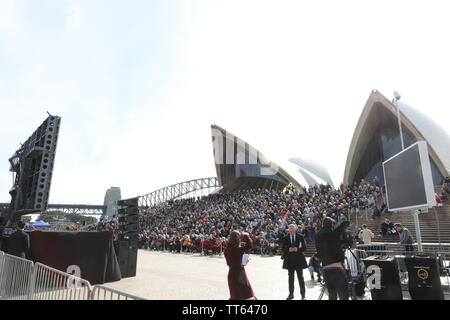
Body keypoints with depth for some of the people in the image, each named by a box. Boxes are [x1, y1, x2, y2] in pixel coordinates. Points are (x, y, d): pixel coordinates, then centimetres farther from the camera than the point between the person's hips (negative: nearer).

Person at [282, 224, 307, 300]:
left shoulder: (300, 237, -3)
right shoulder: (285, 238, 1)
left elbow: (304, 247, -2)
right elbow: (283, 248, 2)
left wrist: (298, 249, -18)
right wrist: (288, 249, -17)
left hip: (298, 259, -2)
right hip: (289, 259, 2)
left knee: (300, 277, 3)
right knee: (290, 277, 10)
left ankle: (303, 295, 14)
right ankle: (291, 294, 21)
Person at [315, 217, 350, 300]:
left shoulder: (318, 236, 12)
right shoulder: (335, 232, -1)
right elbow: (346, 223, 11)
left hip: (325, 269, 5)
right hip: (337, 268, -5)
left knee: (332, 296, 18)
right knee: (343, 296, -2)